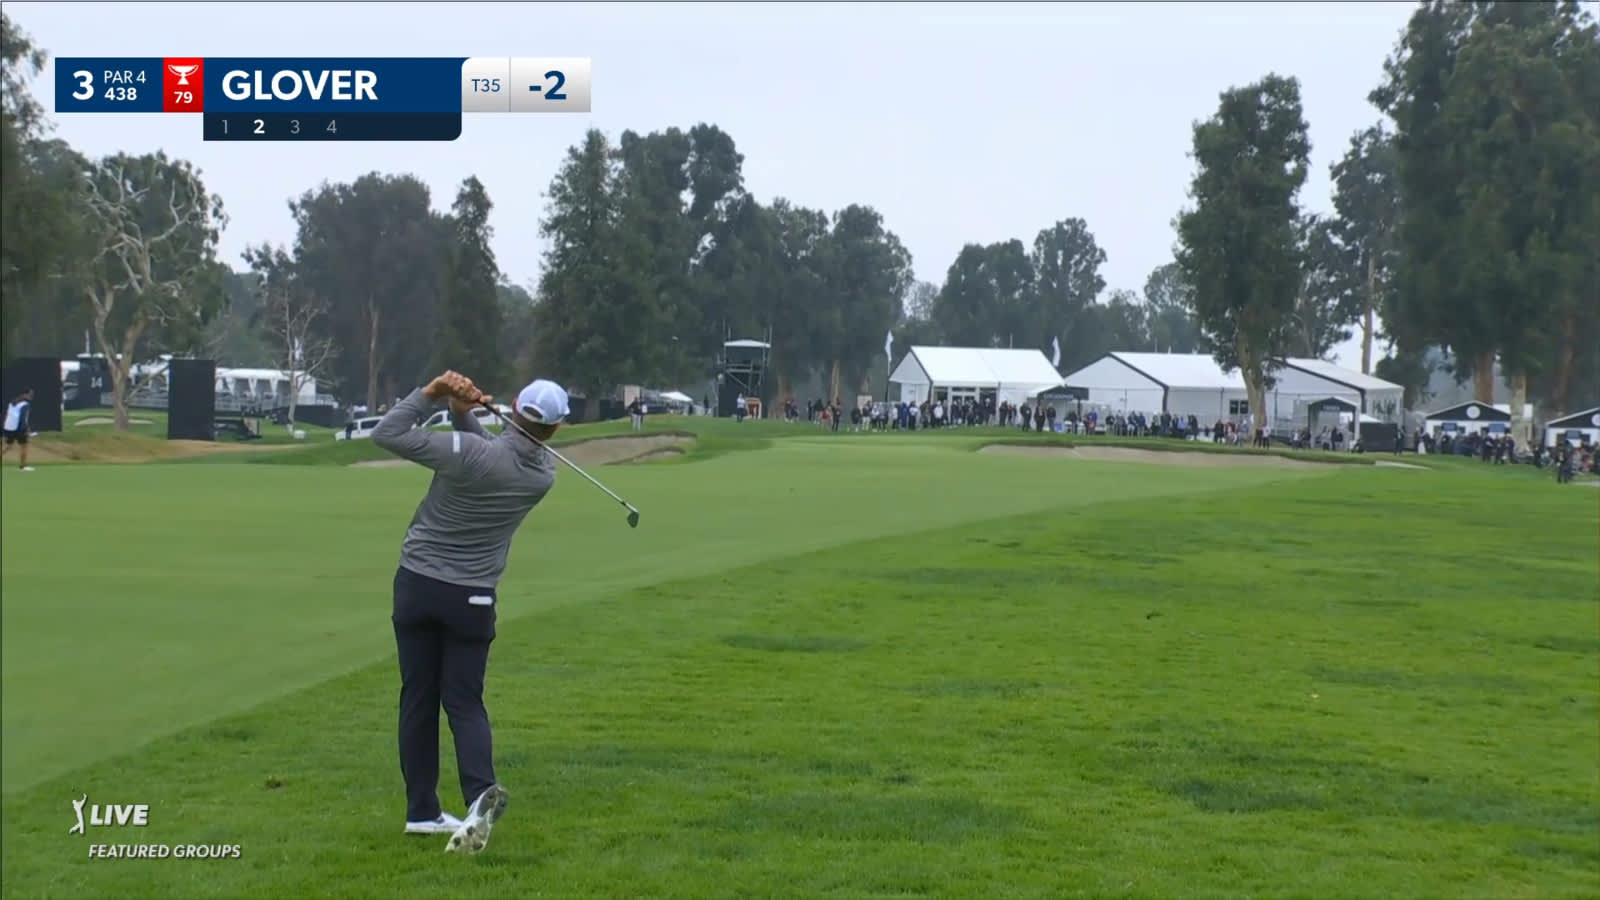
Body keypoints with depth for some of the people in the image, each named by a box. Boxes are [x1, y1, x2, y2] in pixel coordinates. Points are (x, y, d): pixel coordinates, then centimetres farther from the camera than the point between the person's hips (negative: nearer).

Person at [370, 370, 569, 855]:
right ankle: (480, 793, -19)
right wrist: (464, 413, -6)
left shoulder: (469, 452, -18)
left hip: (418, 584, -1)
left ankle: (422, 810, 13)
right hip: (472, 597, 2)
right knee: (464, 701, 7)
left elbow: (385, 433, -15)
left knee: (418, 698, 10)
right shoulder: (543, 474, -4)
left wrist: (431, 393, -9)